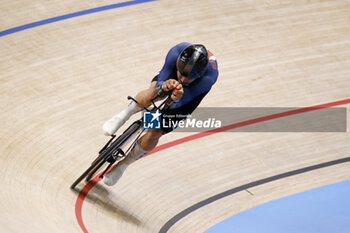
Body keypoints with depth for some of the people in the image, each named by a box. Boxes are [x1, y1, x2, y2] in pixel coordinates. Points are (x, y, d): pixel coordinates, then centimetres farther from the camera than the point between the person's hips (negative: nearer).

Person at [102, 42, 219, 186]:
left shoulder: (210, 76, -45)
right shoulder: (177, 52, -39)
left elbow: (181, 101, -44)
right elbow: (160, 82, -32)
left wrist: (177, 98, -68)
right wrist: (164, 86, -56)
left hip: (192, 93, -1)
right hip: (169, 77, 1)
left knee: (154, 133, -9)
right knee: (150, 95, -38)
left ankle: (123, 164, 16)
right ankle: (123, 116, -8)